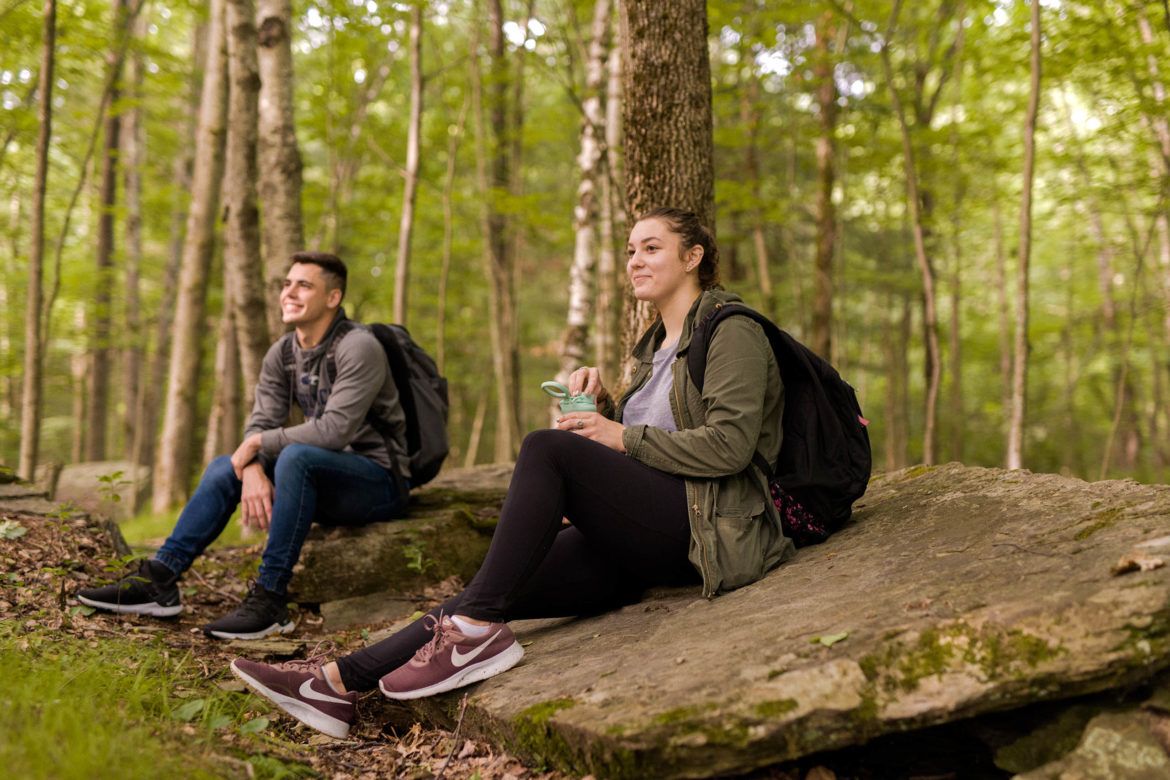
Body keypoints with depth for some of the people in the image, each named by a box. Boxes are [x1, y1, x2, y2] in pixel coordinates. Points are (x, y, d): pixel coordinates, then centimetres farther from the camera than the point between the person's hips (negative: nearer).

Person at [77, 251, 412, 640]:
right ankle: (159, 581, -6)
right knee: (224, 467, -1)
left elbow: (334, 430, -28)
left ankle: (270, 599, -32)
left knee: (295, 456, -34)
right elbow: (261, 423, 0)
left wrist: (259, 443, -17)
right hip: (324, 481, 8)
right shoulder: (282, 353, 7)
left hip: (381, 481, -8)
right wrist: (253, 471, -22)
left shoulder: (359, 348, -18)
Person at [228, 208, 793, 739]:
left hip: (700, 532, -8)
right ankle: (340, 682, -10)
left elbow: (729, 445, -15)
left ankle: (476, 632, -26)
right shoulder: (657, 346, 25)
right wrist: (600, 406, 7)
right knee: (497, 591, -8)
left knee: (546, 448, -27)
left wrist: (623, 437, -12)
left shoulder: (732, 331, -1)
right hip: (644, 547, 8)